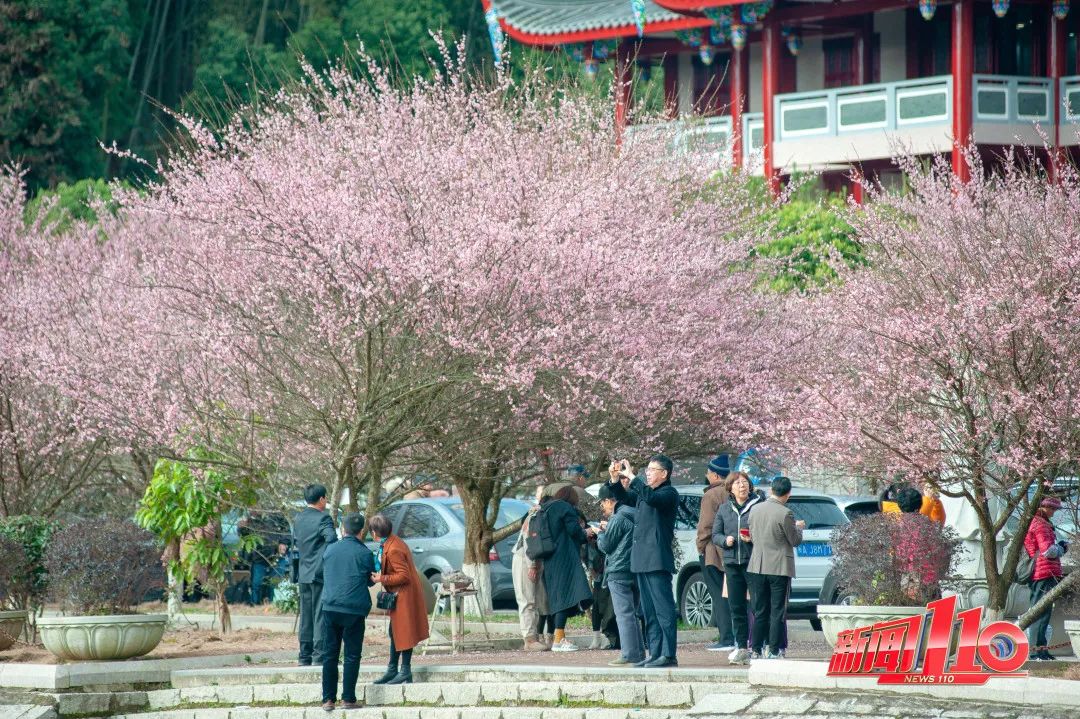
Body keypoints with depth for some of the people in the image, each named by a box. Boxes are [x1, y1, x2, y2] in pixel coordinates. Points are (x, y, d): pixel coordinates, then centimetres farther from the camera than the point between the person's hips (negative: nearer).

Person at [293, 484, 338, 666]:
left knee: (306, 615, 11)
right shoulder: (322, 519, -13)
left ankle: (305, 656, 13)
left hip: (303, 574, 7)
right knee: (320, 615, -4)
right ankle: (319, 655, -5)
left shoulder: (298, 519, 10)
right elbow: (332, 540, -23)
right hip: (320, 573, -7)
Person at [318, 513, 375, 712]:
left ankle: (328, 699, 5)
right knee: (352, 655, 5)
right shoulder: (365, 553, -3)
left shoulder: (330, 550, 6)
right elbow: (370, 581, 9)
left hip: (330, 608, 3)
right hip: (354, 610, -3)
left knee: (329, 654, 8)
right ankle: (348, 698, 3)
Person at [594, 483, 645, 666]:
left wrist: (601, 532, 10)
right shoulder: (634, 516, 14)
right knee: (631, 613, 15)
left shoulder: (617, 519, -13)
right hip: (635, 571, 9)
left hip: (619, 571, -9)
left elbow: (605, 545, -9)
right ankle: (639, 653, 14)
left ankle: (629, 655, -12)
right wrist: (608, 529, 20)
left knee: (624, 614, -9)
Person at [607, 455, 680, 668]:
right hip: (642, 560, 10)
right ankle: (655, 653, 14)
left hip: (657, 560, -10)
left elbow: (651, 498, -26)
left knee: (663, 608, -10)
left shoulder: (669, 494, -8)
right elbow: (624, 497, 26)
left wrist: (631, 477, -21)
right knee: (649, 611, 11)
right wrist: (615, 479, 9)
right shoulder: (644, 492, 19)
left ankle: (668, 654, -13)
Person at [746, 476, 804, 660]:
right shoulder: (785, 514, -15)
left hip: (757, 567, 5)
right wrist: (799, 527, 14)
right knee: (778, 612, 1)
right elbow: (795, 541, -6)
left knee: (759, 612, 11)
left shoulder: (755, 510, 3)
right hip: (779, 567, -5)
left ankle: (756, 651, 10)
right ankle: (773, 651, -1)